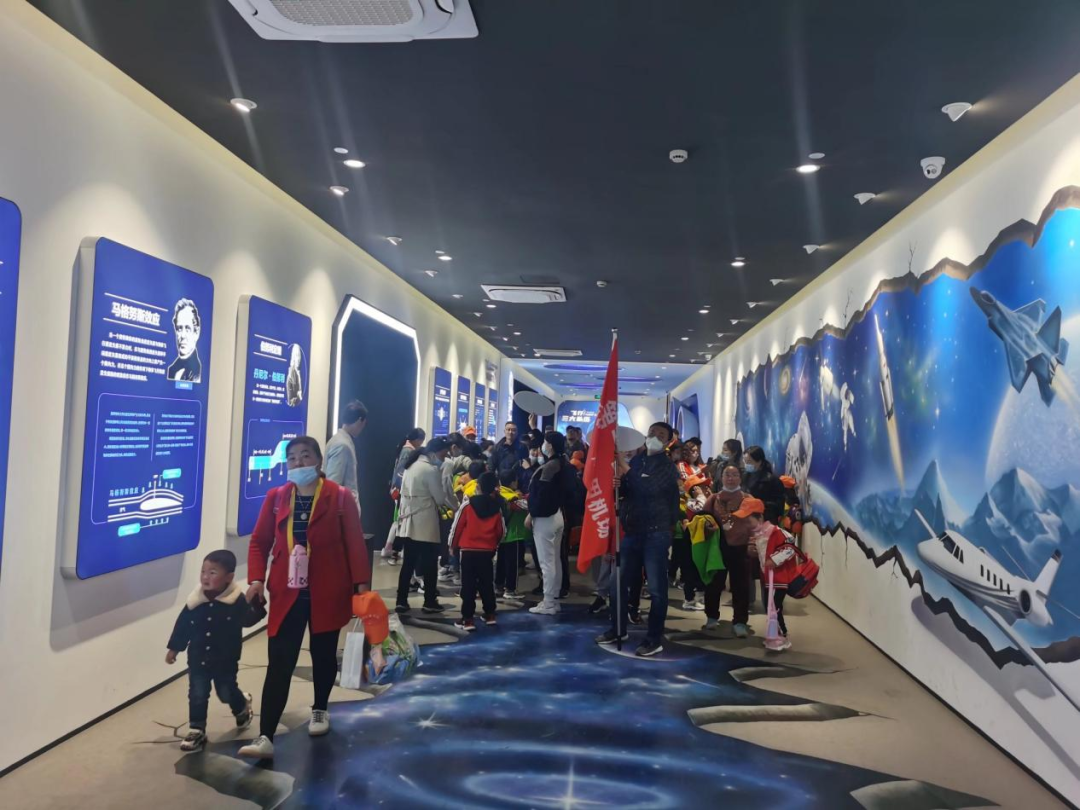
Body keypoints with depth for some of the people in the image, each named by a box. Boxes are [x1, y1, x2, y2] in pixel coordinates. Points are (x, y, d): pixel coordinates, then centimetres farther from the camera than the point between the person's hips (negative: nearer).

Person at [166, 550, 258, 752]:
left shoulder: (236, 600, -16)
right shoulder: (196, 600, -8)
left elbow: (248, 620, -21)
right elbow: (183, 625, 3)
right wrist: (174, 648, 7)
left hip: (225, 660, -2)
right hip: (198, 659, 2)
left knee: (227, 693, 11)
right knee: (197, 695, 5)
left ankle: (242, 706, 43)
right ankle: (196, 730, 21)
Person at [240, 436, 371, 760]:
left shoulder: (340, 497, -5)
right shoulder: (275, 497, 3)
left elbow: (355, 543, -6)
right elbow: (259, 542, 5)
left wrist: (361, 583, -10)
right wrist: (256, 579, -8)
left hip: (327, 593, -1)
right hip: (286, 593, 1)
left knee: (323, 654, 16)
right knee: (279, 664, -4)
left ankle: (320, 709, 40)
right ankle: (265, 737, -3)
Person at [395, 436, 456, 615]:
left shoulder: (412, 465, 11)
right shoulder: (431, 469, -15)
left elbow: (406, 493, 14)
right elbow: (441, 498, -11)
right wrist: (456, 505, 6)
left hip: (409, 522, 8)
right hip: (425, 525, -8)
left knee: (408, 563, 11)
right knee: (430, 564, 3)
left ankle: (401, 601, 12)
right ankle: (430, 602, 10)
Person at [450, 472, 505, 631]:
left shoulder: (467, 504, -10)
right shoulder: (497, 507, 0)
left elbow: (457, 526, -5)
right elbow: (502, 531, 7)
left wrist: (453, 545, 10)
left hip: (468, 550, -3)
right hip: (488, 551, 3)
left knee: (468, 585, 3)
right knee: (487, 583, 16)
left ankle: (467, 619, 3)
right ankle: (490, 615, 23)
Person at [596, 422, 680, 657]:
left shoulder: (668, 466, -5)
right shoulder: (636, 460, 12)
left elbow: (649, 488, -22)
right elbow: (625, 491, 10)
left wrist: (624, 466, -21)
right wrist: (617, 483, -13)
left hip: (655, 533, -6)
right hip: (631, 530, 6)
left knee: (656, 588, -1)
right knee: (620, 581, 11)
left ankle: (654, 638, 7)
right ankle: (618, 629, 25)